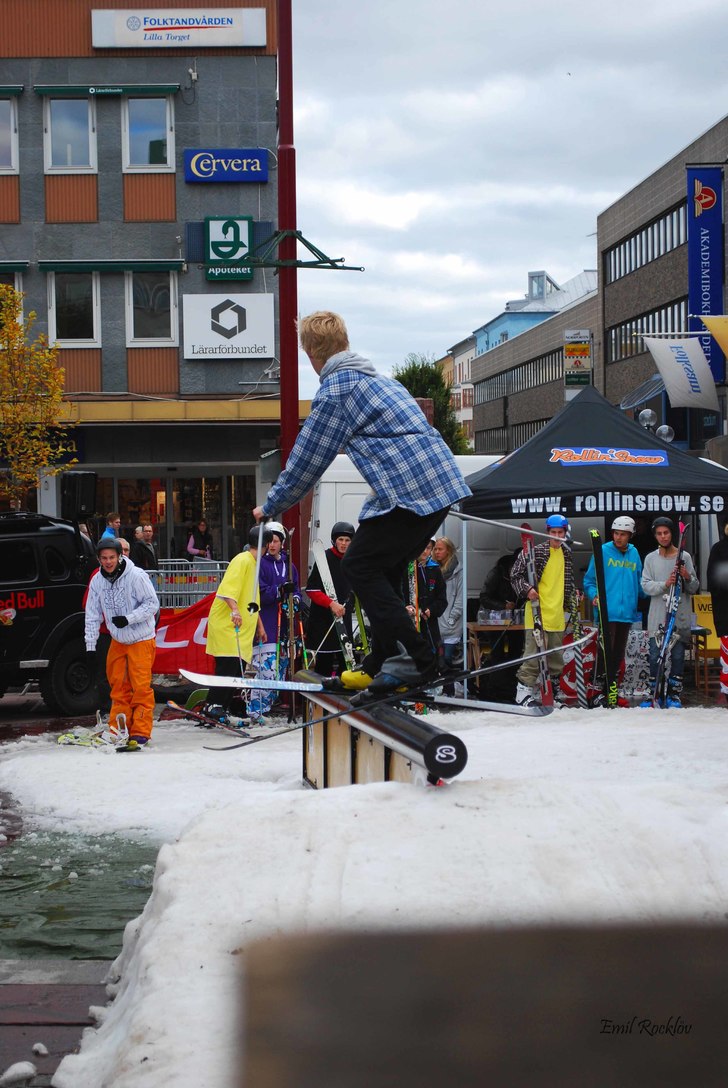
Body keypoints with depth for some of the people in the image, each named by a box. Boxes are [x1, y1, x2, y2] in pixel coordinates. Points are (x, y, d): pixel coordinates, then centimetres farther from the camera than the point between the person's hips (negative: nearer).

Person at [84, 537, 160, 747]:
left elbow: (152, 604, -15)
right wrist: (90, 646, 1)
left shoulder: (136, 576, -18)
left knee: (141, 687, -8)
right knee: (118, 686, 9)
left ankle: (141, 732, -3)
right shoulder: (97, 582, -2)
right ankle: (117, 731, 16)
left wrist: (128, 619, -26)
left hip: (141, 640, -5)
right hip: (117, 641, 5)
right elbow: (93, 615, 4)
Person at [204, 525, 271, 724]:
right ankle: (214, 705, -12)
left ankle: (223, 708, 8)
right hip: (227, 625, -10)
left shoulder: (253, 563, 21)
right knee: (229, 665, -17)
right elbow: (228, 589, -25)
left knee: (238, 669, 4)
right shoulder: (242, 561, -10)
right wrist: (235, 610, -40)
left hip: (241, 627, 10)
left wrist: (259, 624, 31)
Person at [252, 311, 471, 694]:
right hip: (443, 484, 9)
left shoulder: (334, 390, -4)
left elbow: (306, 460, -1)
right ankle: (381, 664, 23)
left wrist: (270, 507, 13)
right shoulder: (374, 377, 23)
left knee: (359, 566, 0)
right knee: (383, 568, 18)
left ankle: (415, 659, -4)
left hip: (409, 490, -9)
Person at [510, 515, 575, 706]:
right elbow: (516, 574, -6)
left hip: (557, 615, 7)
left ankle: (554, 690, 26)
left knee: (556, 655, 14)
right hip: (537, 611, -6)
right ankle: (524, 690, -10)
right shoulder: (535, 551, -7)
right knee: (534, 651, -12)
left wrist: (569, 603, 24)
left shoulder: (567, 554, 14)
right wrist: (526, 590, -20)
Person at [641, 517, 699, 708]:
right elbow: (646, 585, -3)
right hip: (657, 616, 0)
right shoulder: (650, 559, 8)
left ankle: (674, 693, 11)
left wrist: (687, 578, -17)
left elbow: (694, 588, 4)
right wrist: (665, 584, -19)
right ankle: (654, 693, 8)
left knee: (677, 655, 2)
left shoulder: (684, 557, 5)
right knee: (655, 656, 0)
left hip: (680, 617, 0)